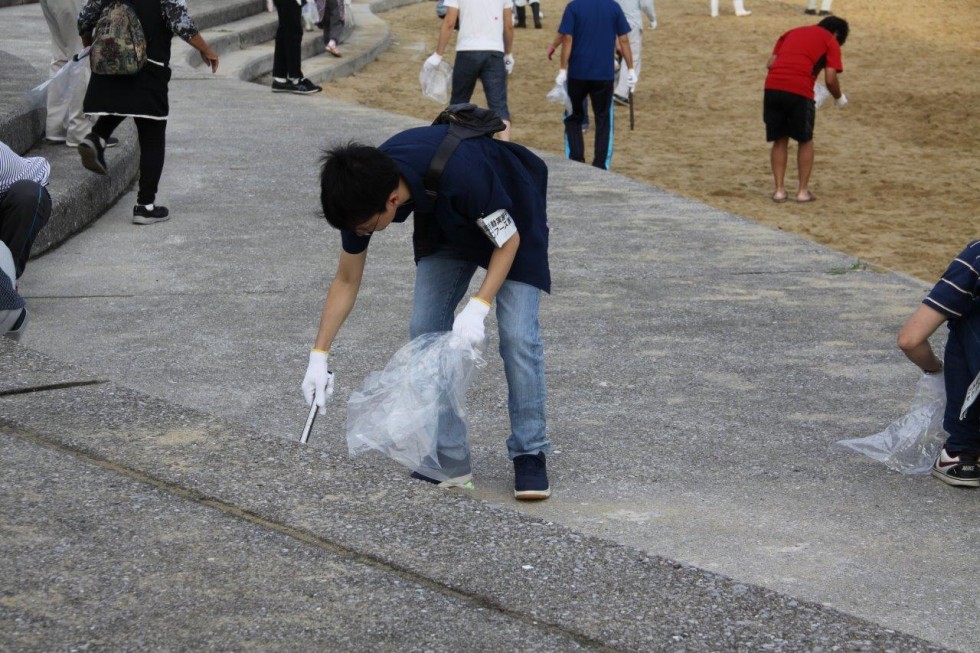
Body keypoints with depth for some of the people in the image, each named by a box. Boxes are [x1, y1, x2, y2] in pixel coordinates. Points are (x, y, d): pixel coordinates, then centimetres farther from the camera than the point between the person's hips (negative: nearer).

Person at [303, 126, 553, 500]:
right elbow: (346, 280, -11)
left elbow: (508, 241, -26)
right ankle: (449, 459, 0)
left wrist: (478, 308, -36)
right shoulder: (362, 193, -25)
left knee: (518, 335, -16)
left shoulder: (461, 175, -44)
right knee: (424, 330, -7)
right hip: (444, 224, 5)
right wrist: (319, 356, -14)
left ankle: (530, 455, -5)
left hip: (510, 215, -5)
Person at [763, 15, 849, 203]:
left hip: (772, 87, 4)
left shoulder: (792, 32, 26)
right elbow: (830, 79, 2)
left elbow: (770, 64, 17)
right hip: (799, 91, -4)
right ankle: (803, 191, 16)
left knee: (779, 141, 19)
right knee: (805, 141, 17)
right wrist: (839, 98, 20)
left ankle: (779, 190, 15)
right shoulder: (831, 42, 12)